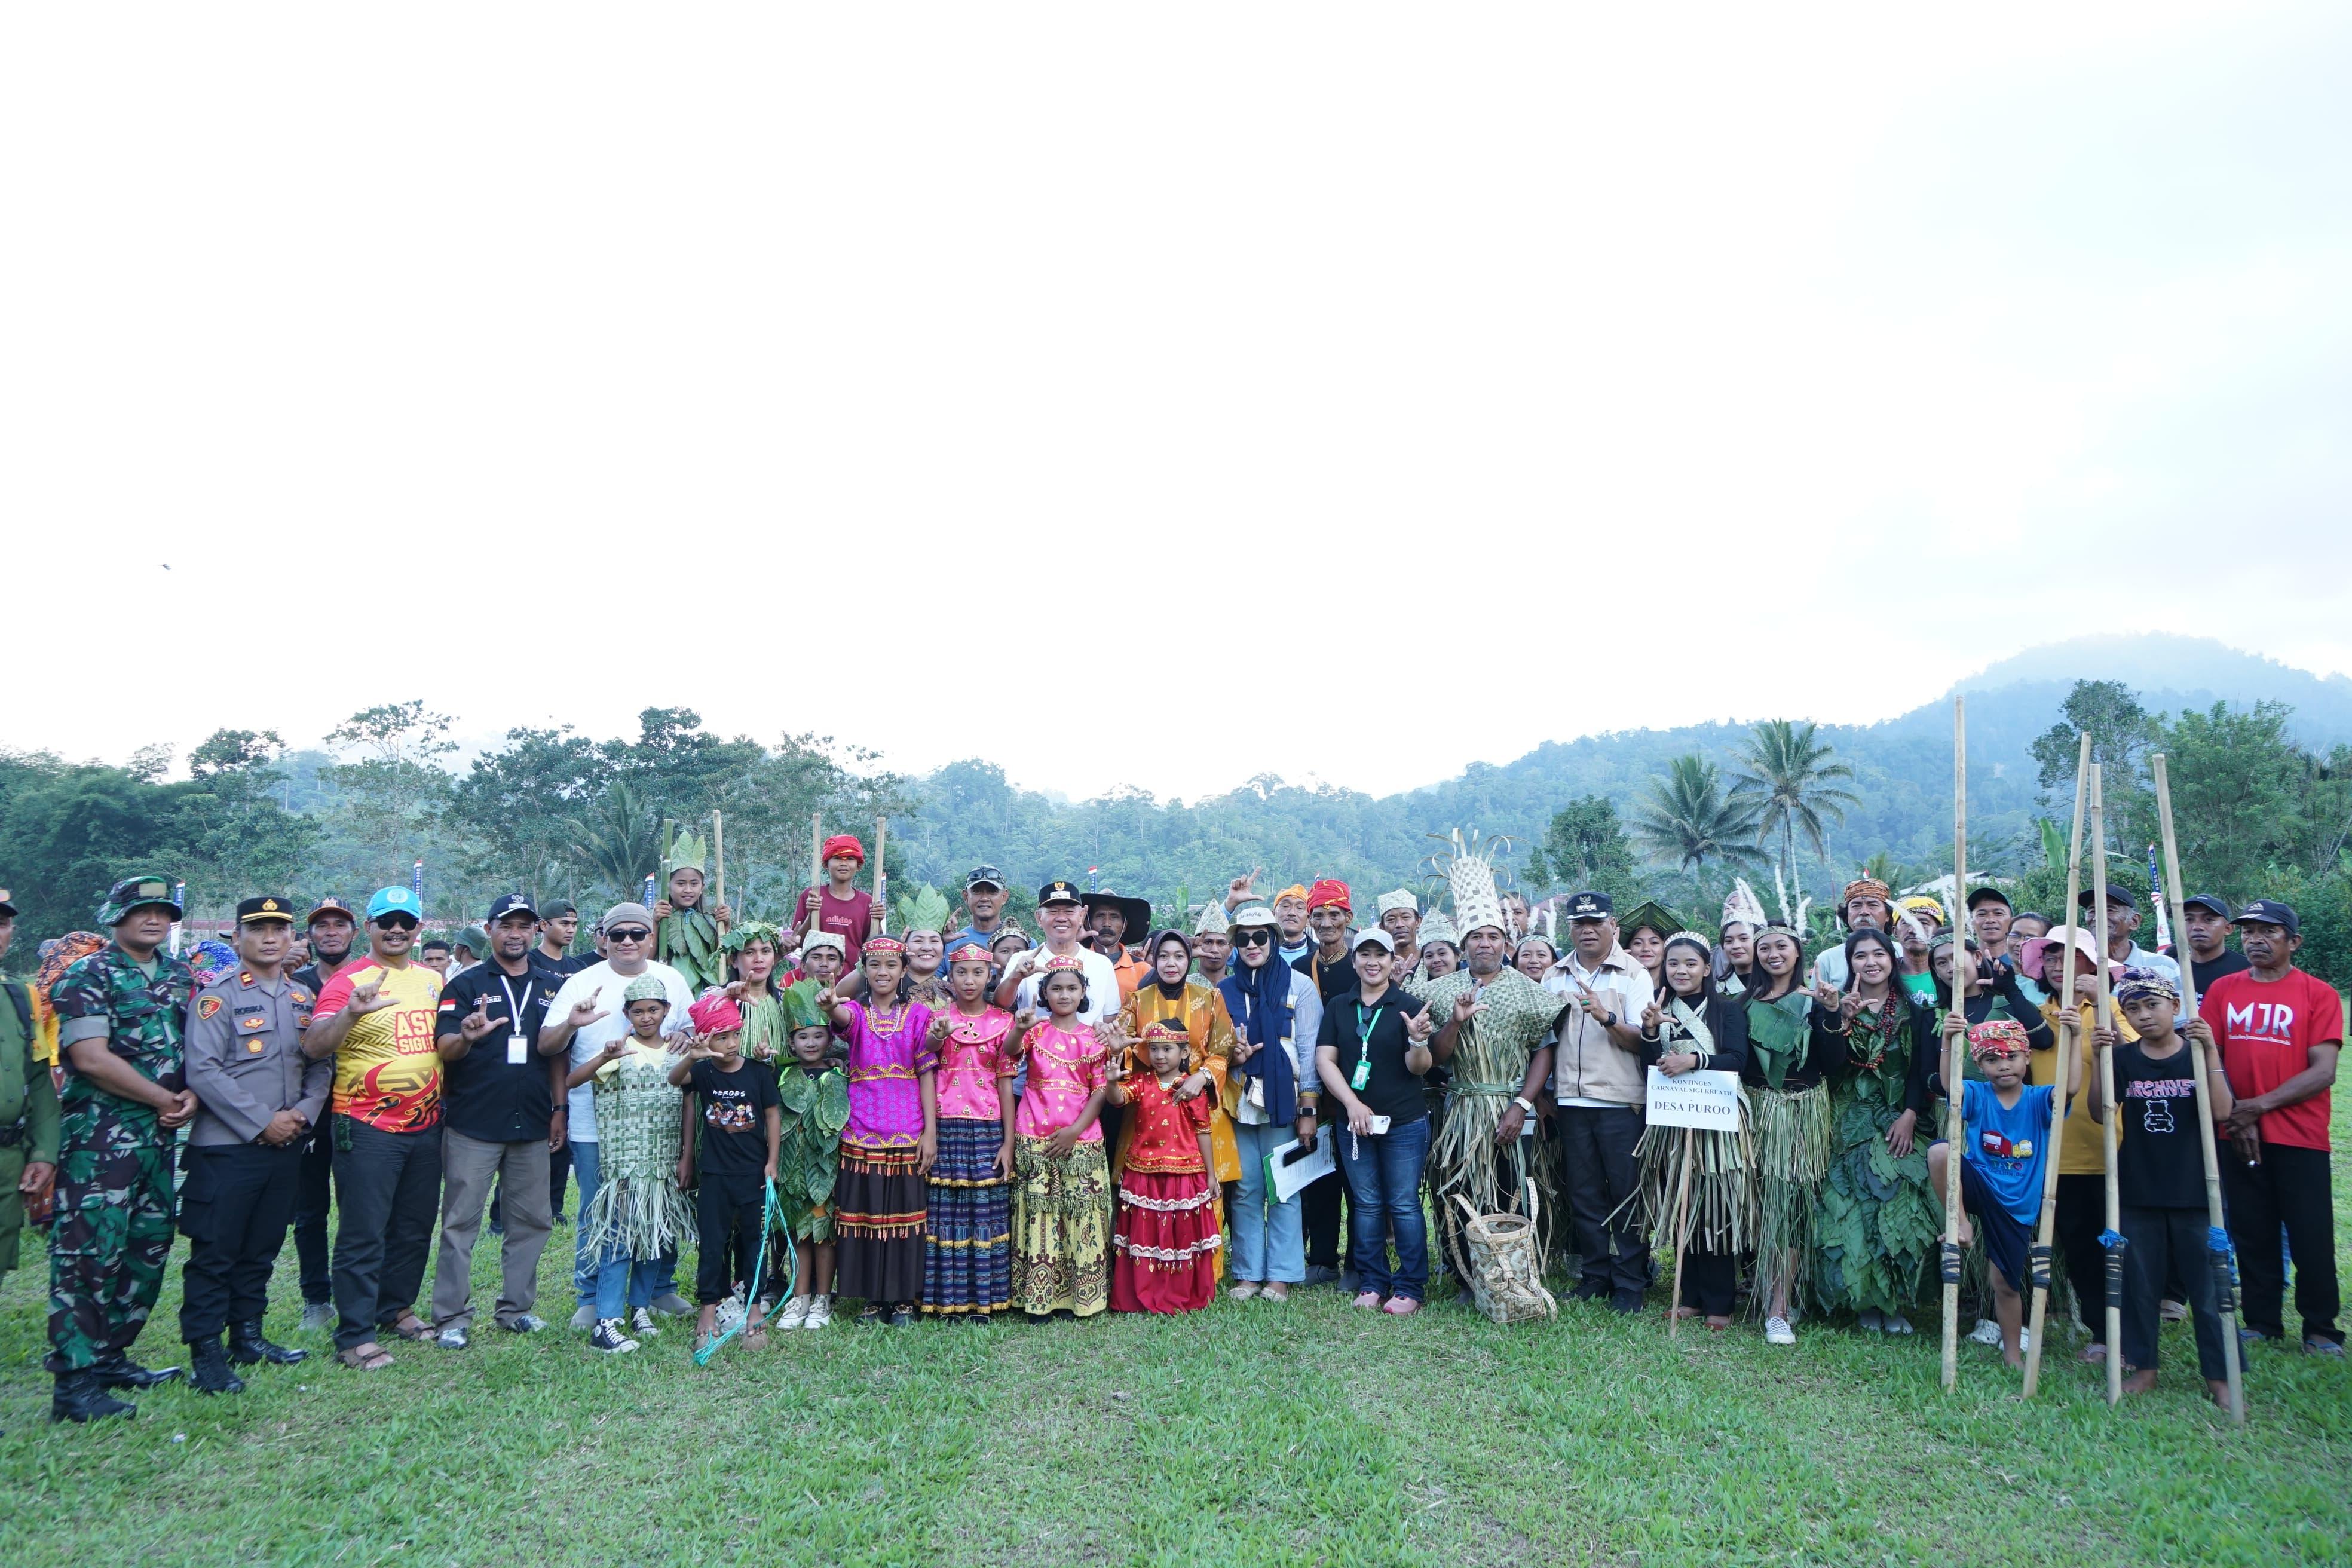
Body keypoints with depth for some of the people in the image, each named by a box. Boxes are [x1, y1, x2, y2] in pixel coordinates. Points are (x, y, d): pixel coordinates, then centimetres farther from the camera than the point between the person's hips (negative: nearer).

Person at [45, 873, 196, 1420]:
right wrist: (164, 1099, -10)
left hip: (161, 1134, 7)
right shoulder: (87, 976, -6)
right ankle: (75, 1380, 1)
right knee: (91, 1252, -6)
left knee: (149, 1247, 11)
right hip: (101, 1135, -7)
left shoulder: (180, 976, 13)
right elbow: (90, 1058, -15)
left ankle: (112, 1356, 24)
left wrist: (191, 1095, -4)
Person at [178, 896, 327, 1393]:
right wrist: (263, 1122, -16)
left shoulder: (304, 998, 11)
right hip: (227, 1146, -6)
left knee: (262, 1250, 14)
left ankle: (247, 1336, 25)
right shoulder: (216, 996, -7)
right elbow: (203, 1072, -15)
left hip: (286, 1146, 6)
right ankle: (205, 1353, 8)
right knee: (214, 1253, 0)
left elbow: (320, 1065, 12)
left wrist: (304, 1112, -6)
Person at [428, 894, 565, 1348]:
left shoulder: (553, 986, 9)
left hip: (532, 1124, 4)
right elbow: (443, 1049, -9)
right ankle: (452, 1316, 11)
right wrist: (469, 1037, -31)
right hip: (472, 1123, -3)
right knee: (460, 1221, 2)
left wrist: (559, 1110, 6)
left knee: (530, 1221, 10)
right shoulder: (465, 985, 0)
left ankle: (516, 1307, 22)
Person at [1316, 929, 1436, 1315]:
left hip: (1404, 1123, -3)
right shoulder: (1338, 1006, 7)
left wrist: (1419, 1042, -29)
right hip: (1352, 1120, 3)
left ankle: (1410, 1287, 11)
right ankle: (1372, 1283, 21)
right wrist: (1352, 1103, -10)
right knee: (1366, 1204, 10)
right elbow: (1325, 1059, 2)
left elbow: (1419, 1068, -7)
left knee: (1404, 1204, 0)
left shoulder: (1409, 1005, -3)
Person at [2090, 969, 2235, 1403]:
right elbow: (2101, 1114, -7)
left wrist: (2209, 1051, -22)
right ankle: (2143, 1366, 22)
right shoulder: (2124, 1058, 1)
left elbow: (2221, 1111, -16)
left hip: (2193, 1189, -2)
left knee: (2207, 1284, 3)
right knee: (2139, 1282, 10)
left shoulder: (2197, 1053, -3)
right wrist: (2102, 1059, -16)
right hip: (2138, 1190, 2)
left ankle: (2219, 1375, 17)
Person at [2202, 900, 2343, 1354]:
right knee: (2252, 1236, 9)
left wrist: (2259, 1105, -14)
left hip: (2300, 1137, -2)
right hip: (2239, 1136, 3)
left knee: (2312, 1238, 0)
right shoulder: (2223, 990, 7)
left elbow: (2323, 1072, -8)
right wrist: (2232, 1113, -6)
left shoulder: (2319, 994, -1)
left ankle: (2321, 1330, 15)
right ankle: (2262, 1324, 20)